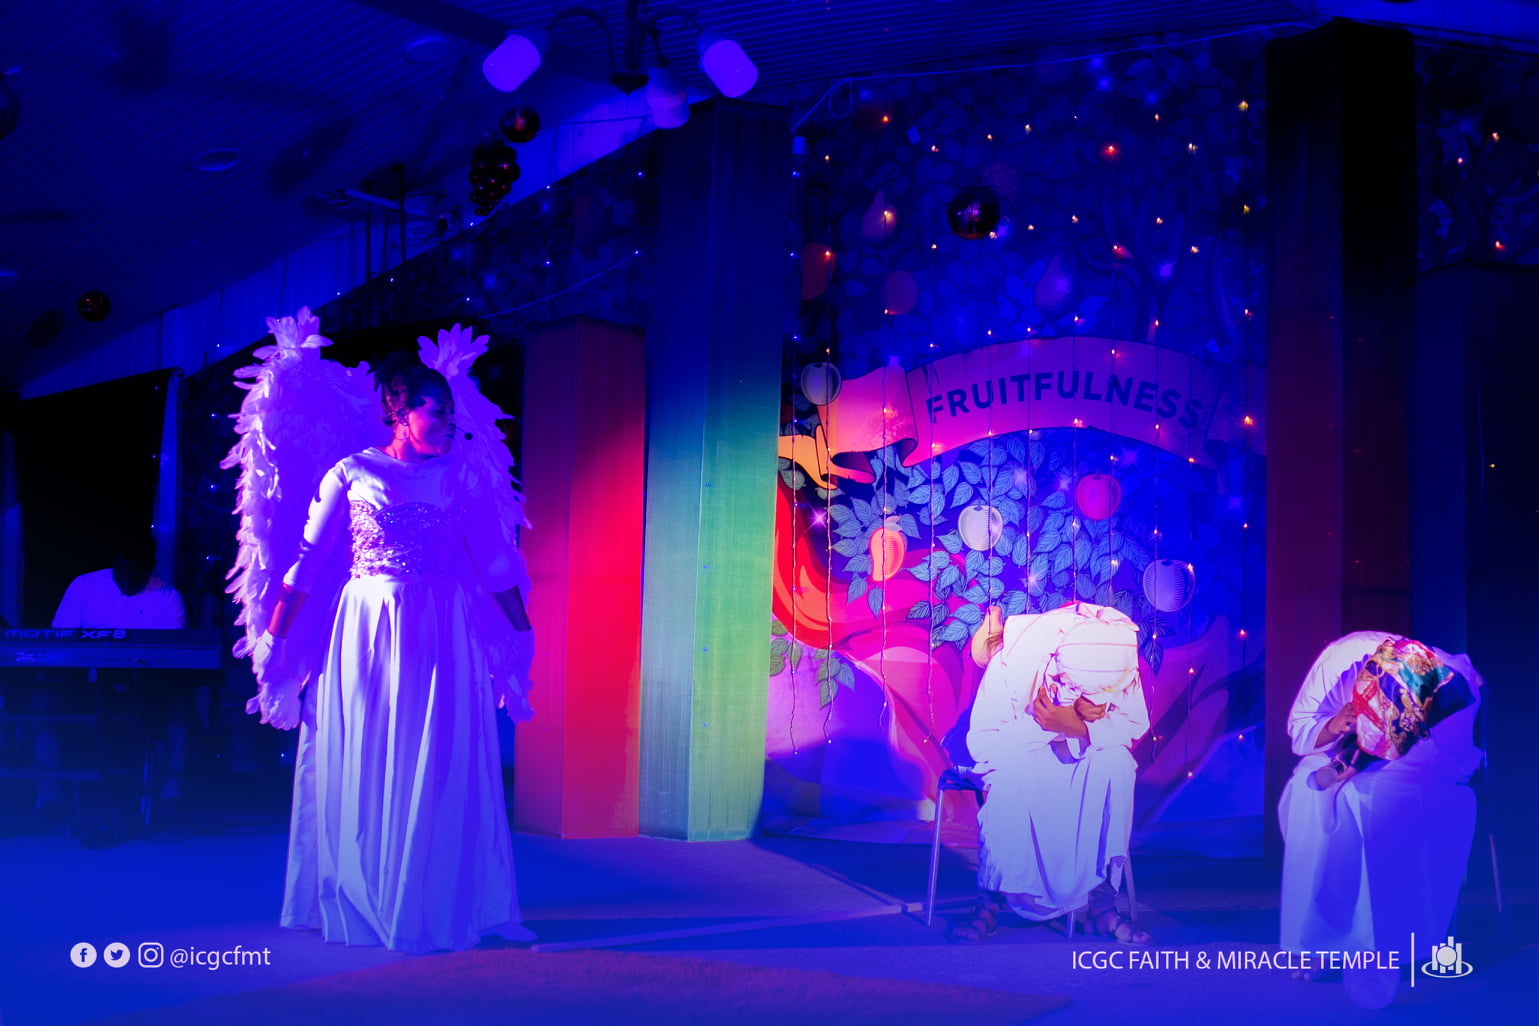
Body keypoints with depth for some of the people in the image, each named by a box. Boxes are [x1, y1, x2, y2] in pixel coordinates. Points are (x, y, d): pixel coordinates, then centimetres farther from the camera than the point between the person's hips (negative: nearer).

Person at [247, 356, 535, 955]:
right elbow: (309, 561, 1)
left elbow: (495, 562, 8)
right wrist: (273, 638, -2)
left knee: (442, 773, 1)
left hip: (443, 638, 2)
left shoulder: (459, 479, 8)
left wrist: (521, 634, 5)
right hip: (366, 634, -2)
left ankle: (435, 907, 9)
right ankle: (362, 905, 16)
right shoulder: (351, 473, 1)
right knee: (360, 769, 4)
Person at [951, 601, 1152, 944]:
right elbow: (980, 742, -25)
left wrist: (1076, 728, -34)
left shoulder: (1120, 661, -22)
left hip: (1085, 751, 3)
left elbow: (1135, 725, -17)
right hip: (1018, 749, -3)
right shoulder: (1013, 658, -30)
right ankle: (991, 899, -23)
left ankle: (1102, 896, -23)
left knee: (1116, 762, -30)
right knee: (1009, 773, -37)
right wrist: (1046, 727, -35)